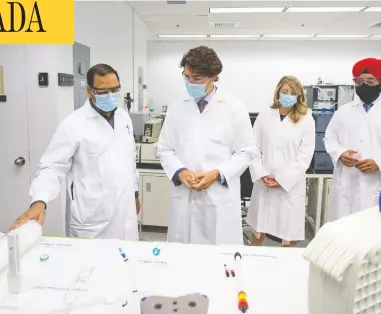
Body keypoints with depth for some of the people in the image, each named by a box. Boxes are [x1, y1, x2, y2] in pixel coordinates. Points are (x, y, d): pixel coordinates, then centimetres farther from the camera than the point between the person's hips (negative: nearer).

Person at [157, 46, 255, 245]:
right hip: (184, 197, 2)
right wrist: (180, 172, -9)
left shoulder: (235, 108, 1)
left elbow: (245, 152, 1)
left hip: (220, 199, -2)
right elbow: (164, 149, 10)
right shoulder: (176, 108, 8)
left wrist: (216, 174, -12)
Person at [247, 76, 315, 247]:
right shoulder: (264, 116, 5)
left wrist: (282, 179, -11)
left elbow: (305, 155, -5)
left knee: (290, 231, 5)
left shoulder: (306, 120, 0)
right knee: (258, 227, 13)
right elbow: (253, 147, 3)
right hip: (264, 182, 2)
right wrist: (261, 174, -9)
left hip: (291, 184, -1)